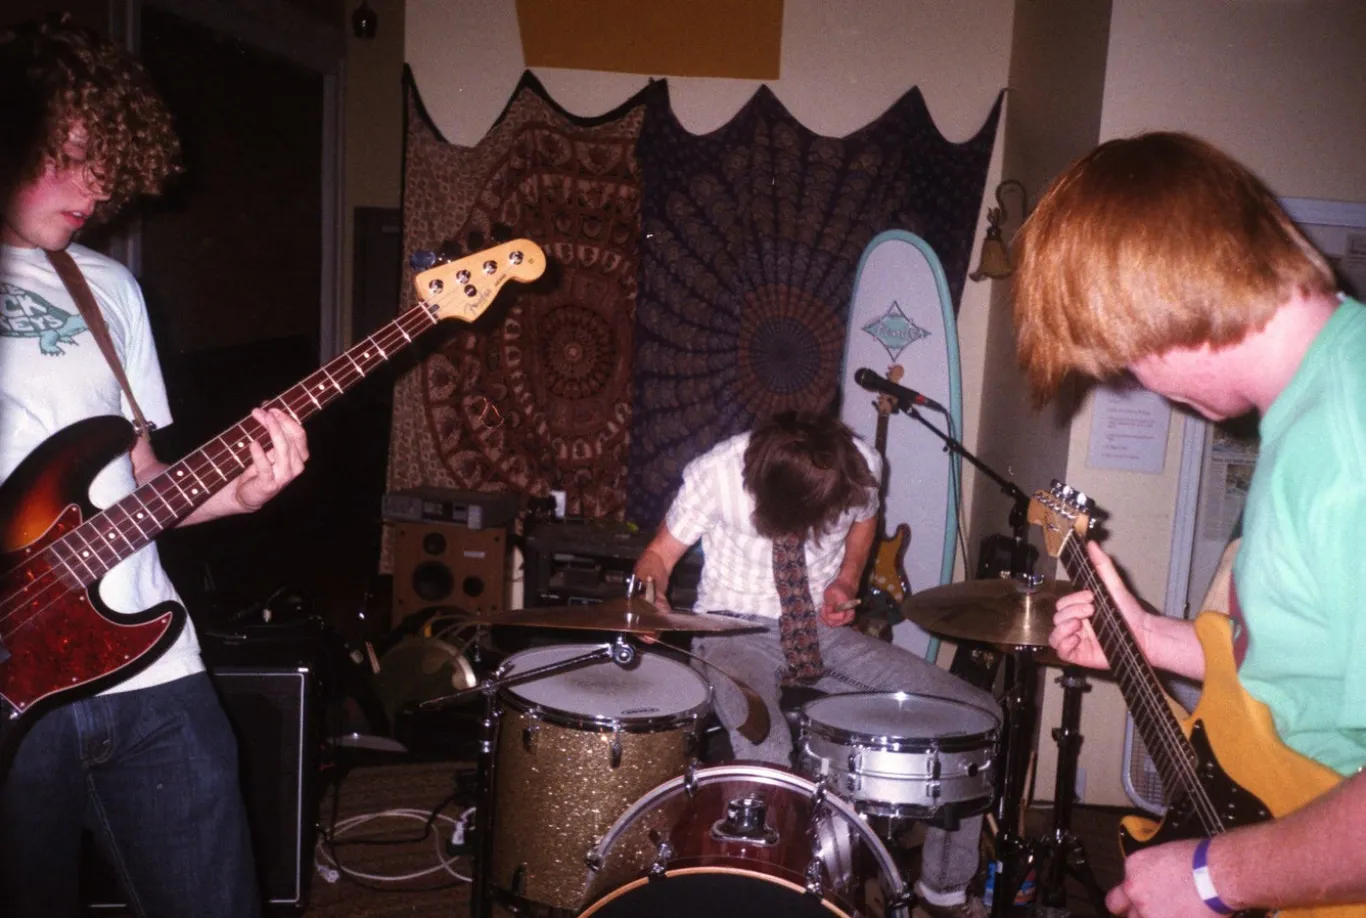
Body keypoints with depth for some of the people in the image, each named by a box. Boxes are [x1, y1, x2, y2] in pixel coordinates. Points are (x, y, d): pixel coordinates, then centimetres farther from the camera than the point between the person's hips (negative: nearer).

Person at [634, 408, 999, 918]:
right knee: (766, 759, -37)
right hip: (736, 633, -4)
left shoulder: (862, 465, -12)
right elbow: (658, 555, -5)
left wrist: (847, 579, -4)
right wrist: (652, 594, -28)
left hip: (823, 631, 4)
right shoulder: (716, 473, -19)